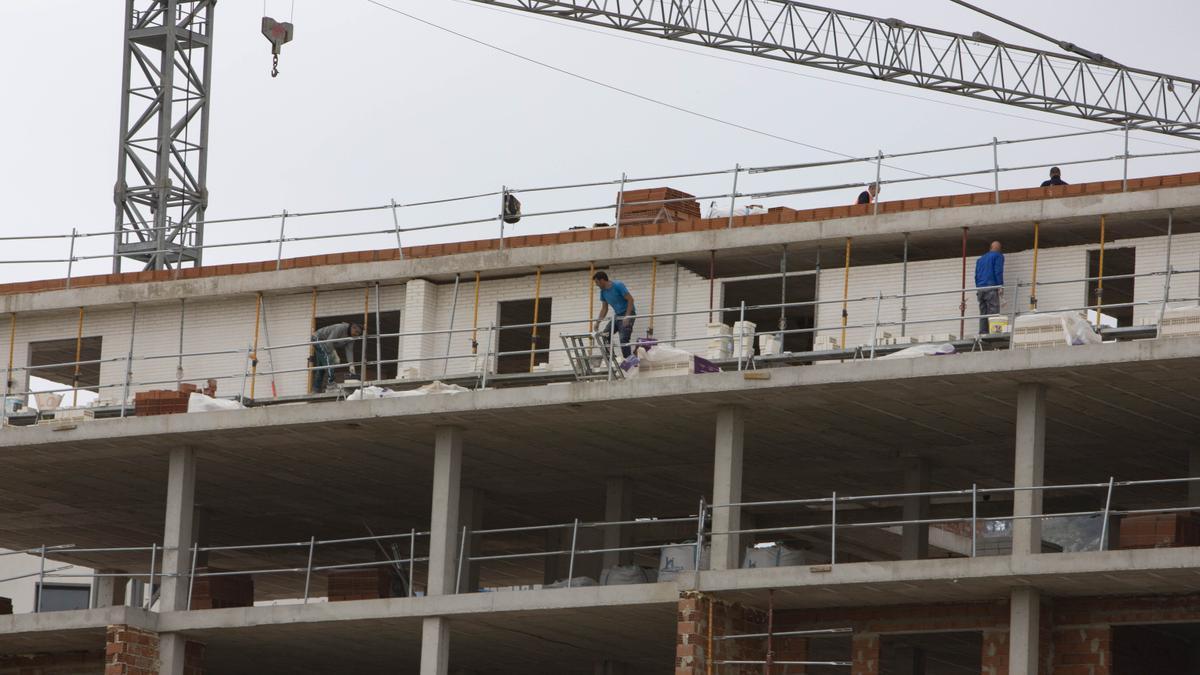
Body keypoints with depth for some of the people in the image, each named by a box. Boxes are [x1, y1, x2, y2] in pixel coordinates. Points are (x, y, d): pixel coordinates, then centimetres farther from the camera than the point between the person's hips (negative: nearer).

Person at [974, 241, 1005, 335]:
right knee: (993, 312, -11)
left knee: (983, 313, 5)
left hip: (980, 289, 6)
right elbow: (998, 271, -7)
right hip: (991, 287, -6)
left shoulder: (980, 259, 25)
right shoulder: (998, 256, 5)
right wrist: (1000, 286, -10)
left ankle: (982, 333, -3)